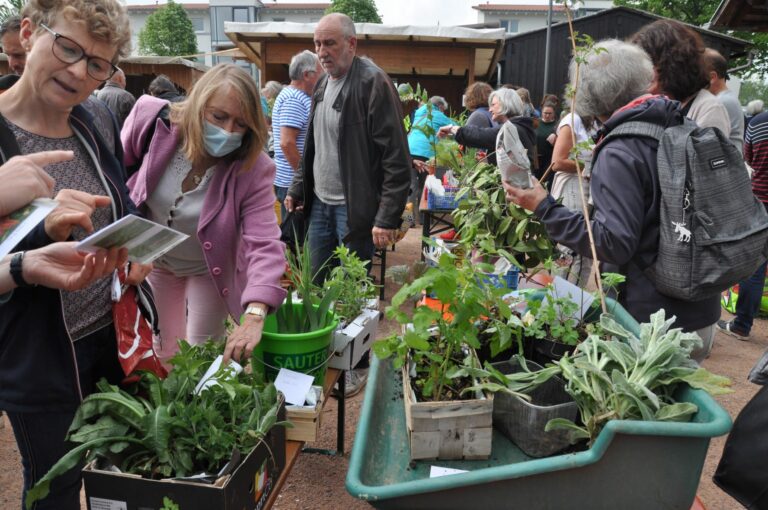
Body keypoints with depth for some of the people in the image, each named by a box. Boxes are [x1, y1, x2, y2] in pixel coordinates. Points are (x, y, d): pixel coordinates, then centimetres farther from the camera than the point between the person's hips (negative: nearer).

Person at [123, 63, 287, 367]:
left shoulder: (254, 170, -29)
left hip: (209, 270, -2)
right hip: (155, 260, 3)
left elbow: (264, 244, -37)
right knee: (161, 354, 18)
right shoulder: (152, 119, -24)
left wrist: (254, 317, -50)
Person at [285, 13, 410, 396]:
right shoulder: (323, 84, 11)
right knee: (319, 286, 15)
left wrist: (388, 218, -21)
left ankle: (356, 367, 22)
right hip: (320, 204, 7)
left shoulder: (373, 83, -14)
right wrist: (298, 189, 17)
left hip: (354, 208, -7)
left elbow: (396, 158, -18)